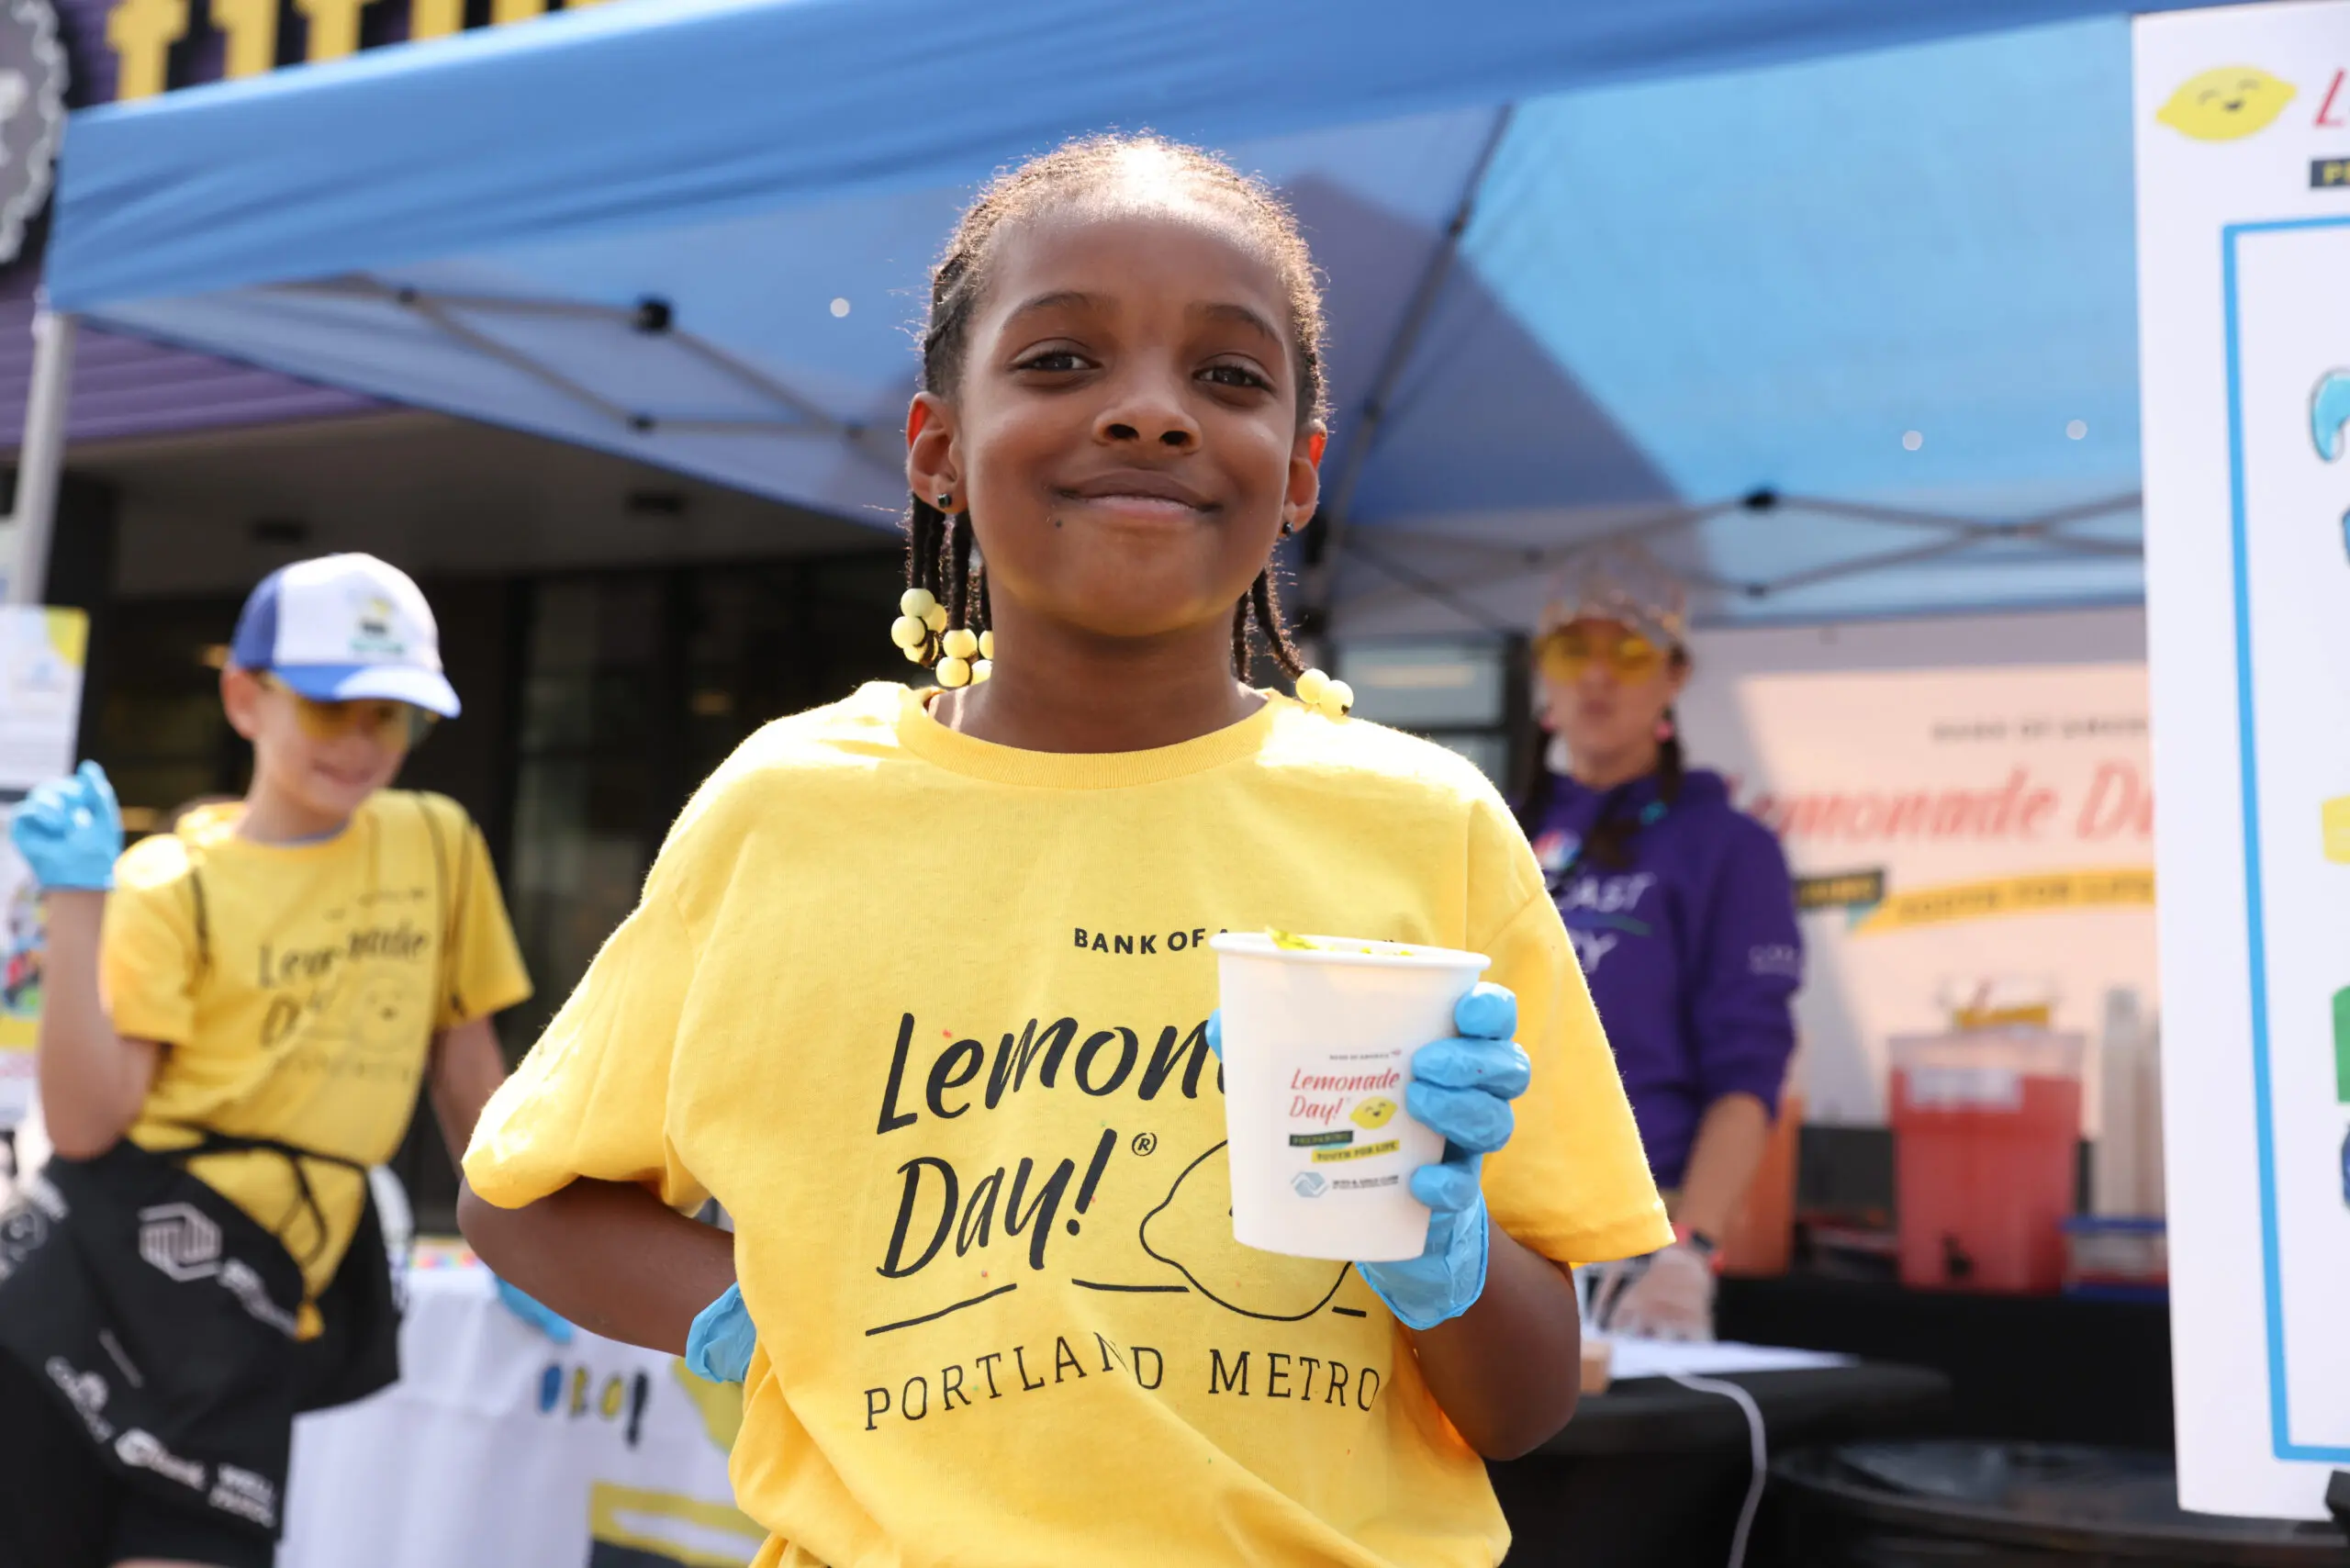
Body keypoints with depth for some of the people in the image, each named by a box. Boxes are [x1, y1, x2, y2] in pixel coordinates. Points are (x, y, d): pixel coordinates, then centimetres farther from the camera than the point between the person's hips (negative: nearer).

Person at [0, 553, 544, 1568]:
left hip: (260, 1294, 2)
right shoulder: (175, 883, -4)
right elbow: (85, 1123, -11)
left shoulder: (440, 845, 6)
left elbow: (465, 1057, 15)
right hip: (115, 1258, -2)